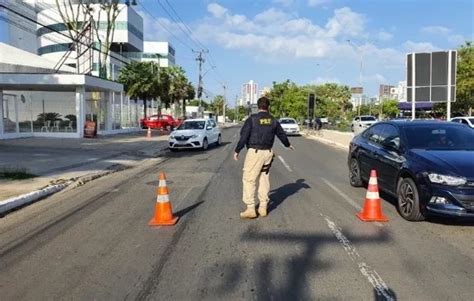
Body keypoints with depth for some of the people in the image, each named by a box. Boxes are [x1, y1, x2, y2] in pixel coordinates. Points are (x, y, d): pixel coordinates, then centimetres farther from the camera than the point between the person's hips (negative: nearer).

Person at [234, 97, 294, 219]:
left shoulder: (252, 119, -8)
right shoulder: (273, 121, 8)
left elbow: (243, 136, -11)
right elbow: (282, 134, 20)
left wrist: (237, 151, -1)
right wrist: (288, 145, 39)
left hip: (254, 152, -5)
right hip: (268, 153, 5)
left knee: (249, 179, 0)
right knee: (264, 179, 13)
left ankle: (250, 209, -2)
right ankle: (263, 207, 18)